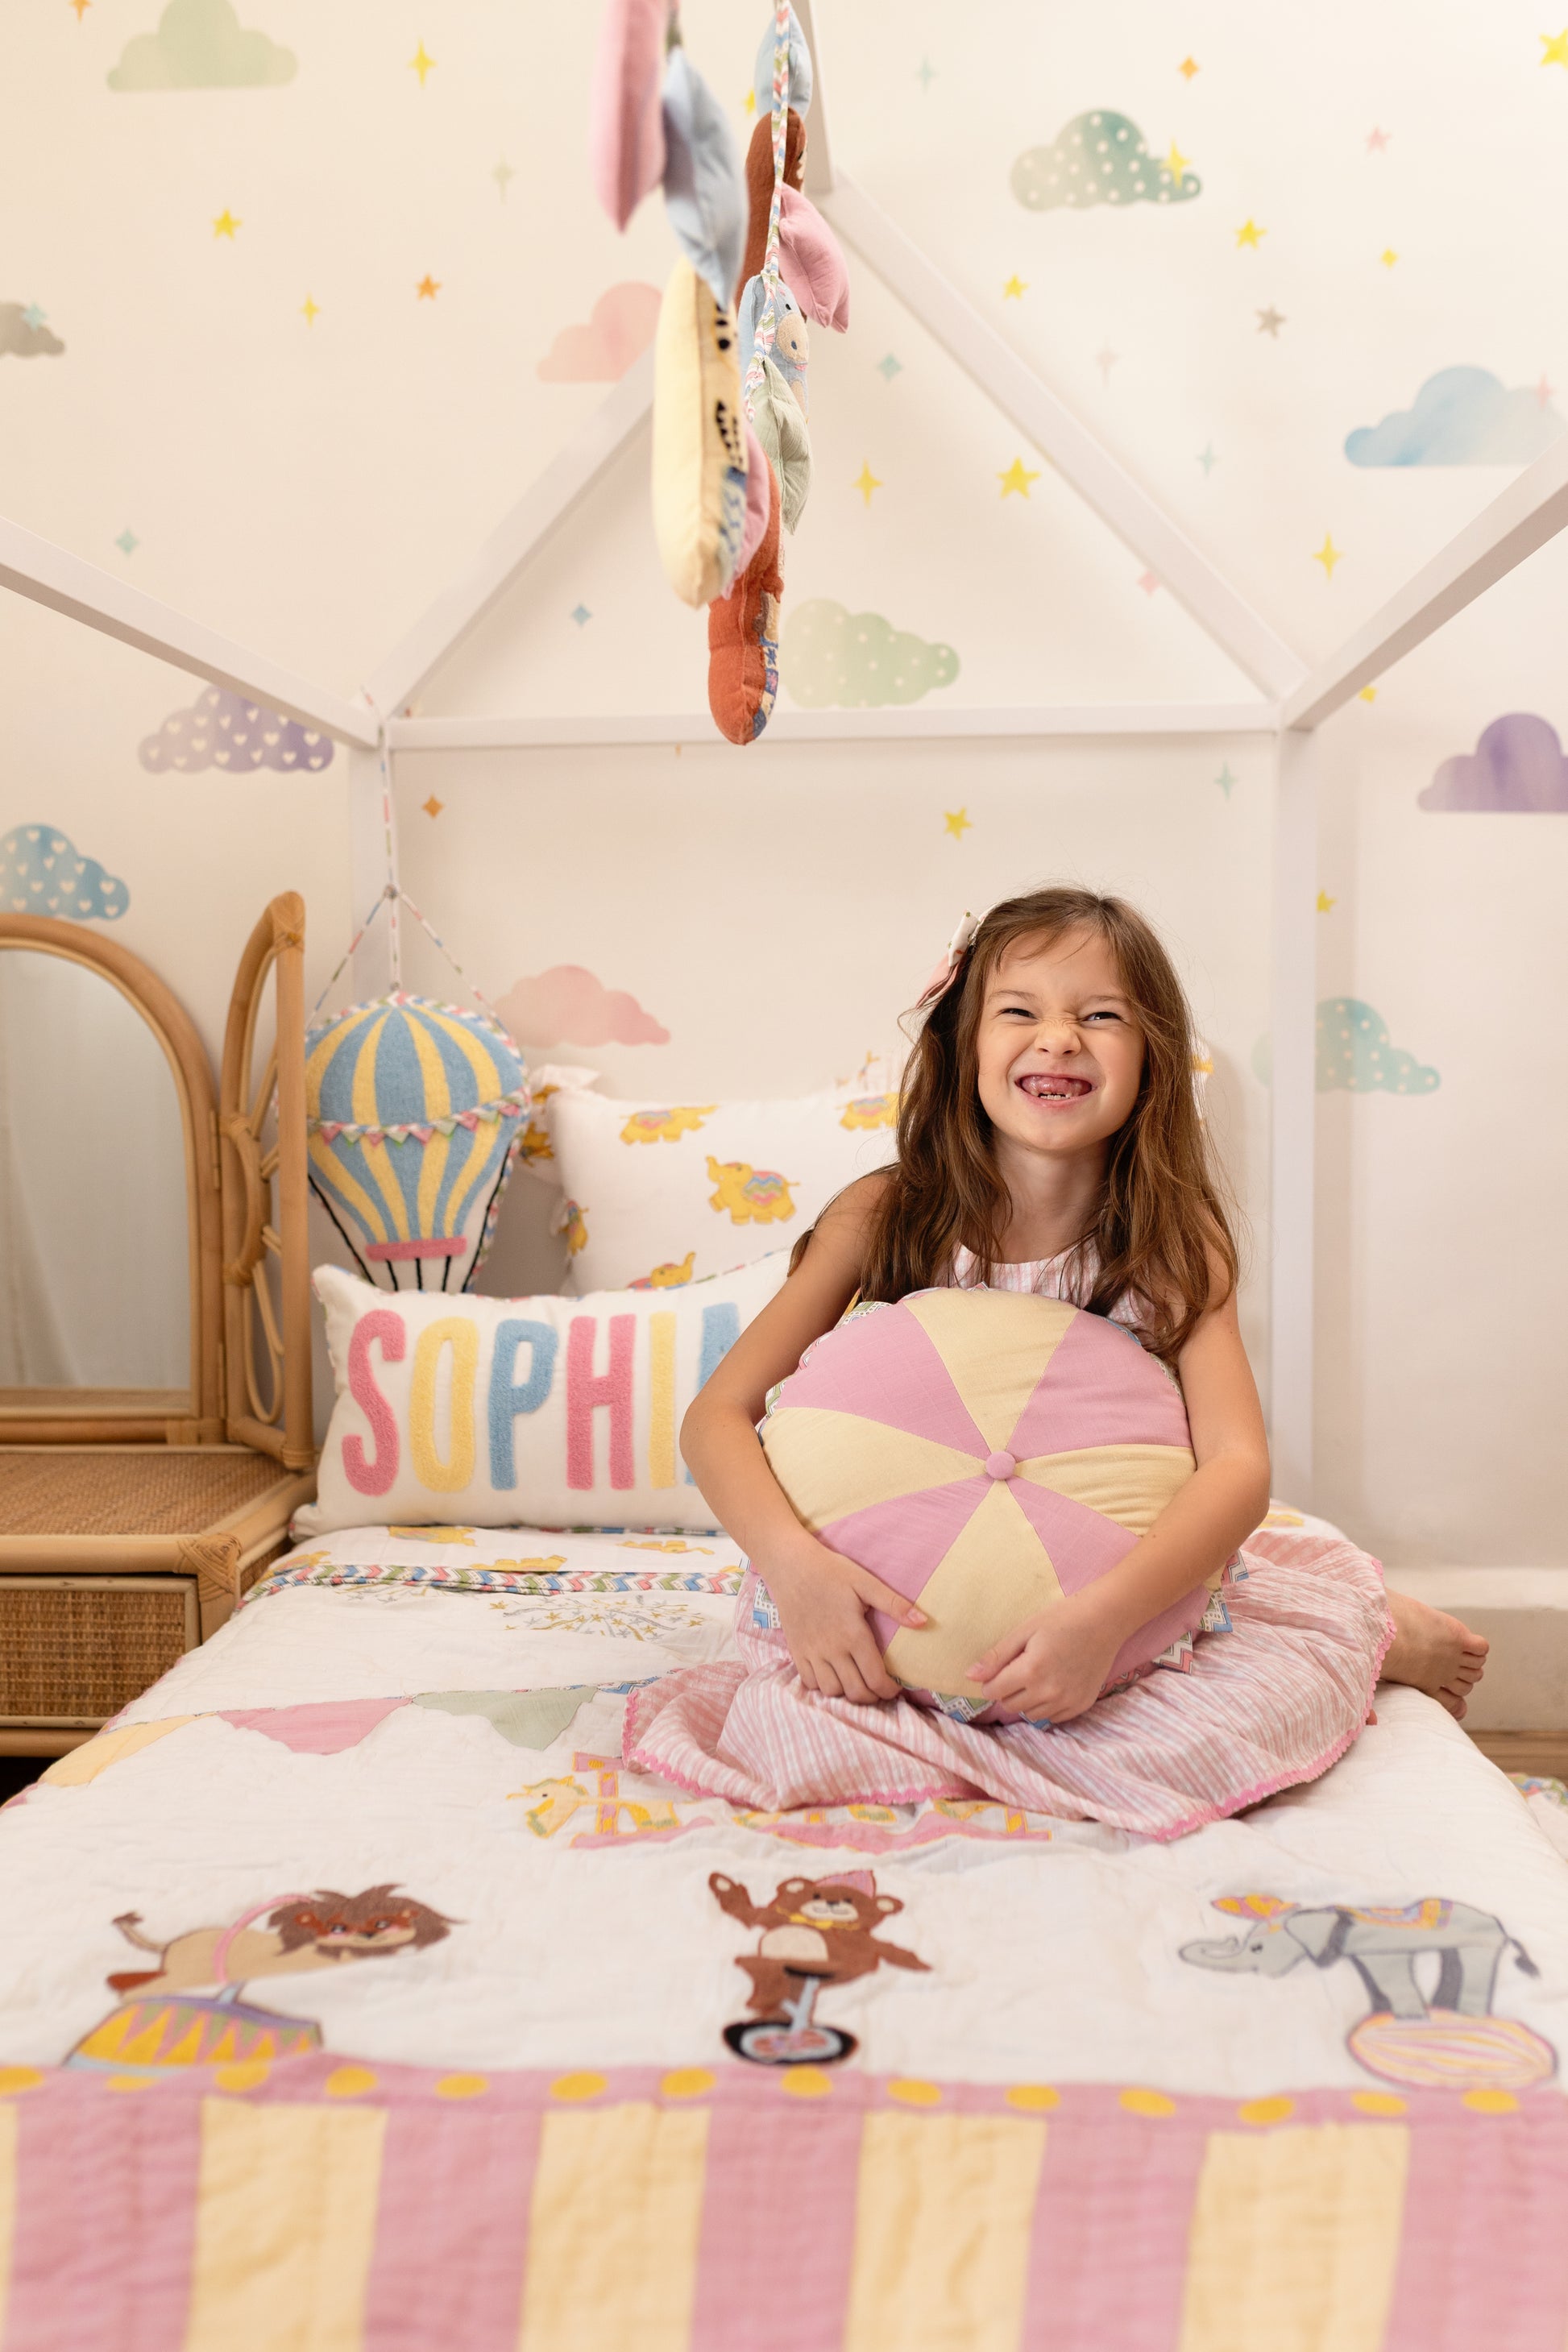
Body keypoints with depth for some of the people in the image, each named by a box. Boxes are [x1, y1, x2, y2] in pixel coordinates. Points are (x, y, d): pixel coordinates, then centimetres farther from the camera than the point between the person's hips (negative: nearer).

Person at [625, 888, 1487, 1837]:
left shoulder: (1174, 1243, -9)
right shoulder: (883, 1217, -11)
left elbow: (1239, 1465, -20)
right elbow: (719, 1414, -12)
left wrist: (1106, 1613, -38)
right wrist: (791, 1559, -32)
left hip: (1125, 1591, -2)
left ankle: (1372, 1631, 9)